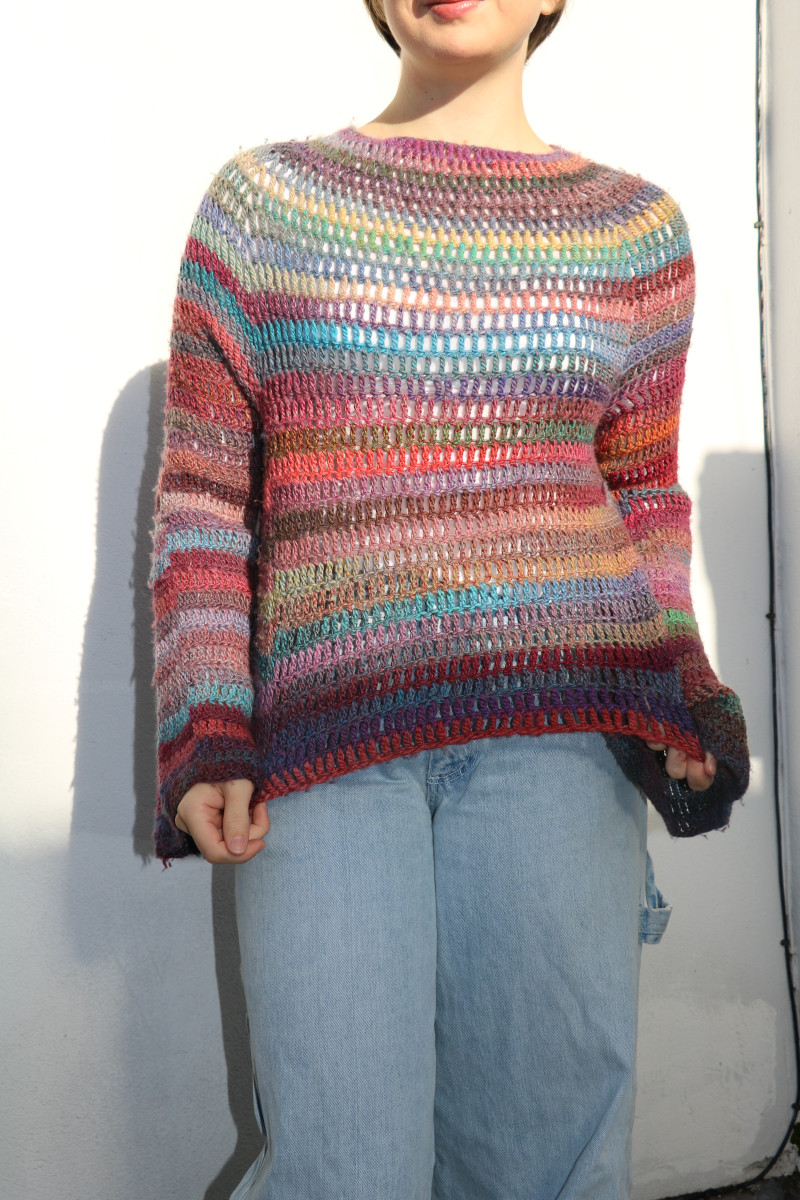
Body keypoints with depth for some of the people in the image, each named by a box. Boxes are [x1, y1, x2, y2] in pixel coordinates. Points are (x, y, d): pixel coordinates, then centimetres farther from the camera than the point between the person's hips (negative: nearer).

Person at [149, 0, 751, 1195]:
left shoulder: (636, 226, 13)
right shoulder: (262, 200, 10)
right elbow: (202, 493, 8)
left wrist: (679, 677, 3)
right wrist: (206, 739, -1)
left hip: (556, 709, 2)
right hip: (320, 732, -1)